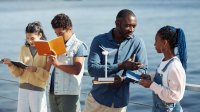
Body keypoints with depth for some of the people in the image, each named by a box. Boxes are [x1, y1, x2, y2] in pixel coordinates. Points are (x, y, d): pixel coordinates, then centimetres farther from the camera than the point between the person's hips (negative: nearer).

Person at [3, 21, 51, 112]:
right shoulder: (24, 49, 6)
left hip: (38, 90, -4)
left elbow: (46, 76, -7)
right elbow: (19, 73, 4)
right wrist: (11, 65, -13)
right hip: (23, 88, 4)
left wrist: (36, 70, -25)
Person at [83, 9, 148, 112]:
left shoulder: (137, 43, -5)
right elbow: (92, 69, -16)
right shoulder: (99, 41, -7)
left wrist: (123, 79, -25)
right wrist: (121, 66, -27)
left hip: (120, 103, 0)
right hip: (97, 99, 0)